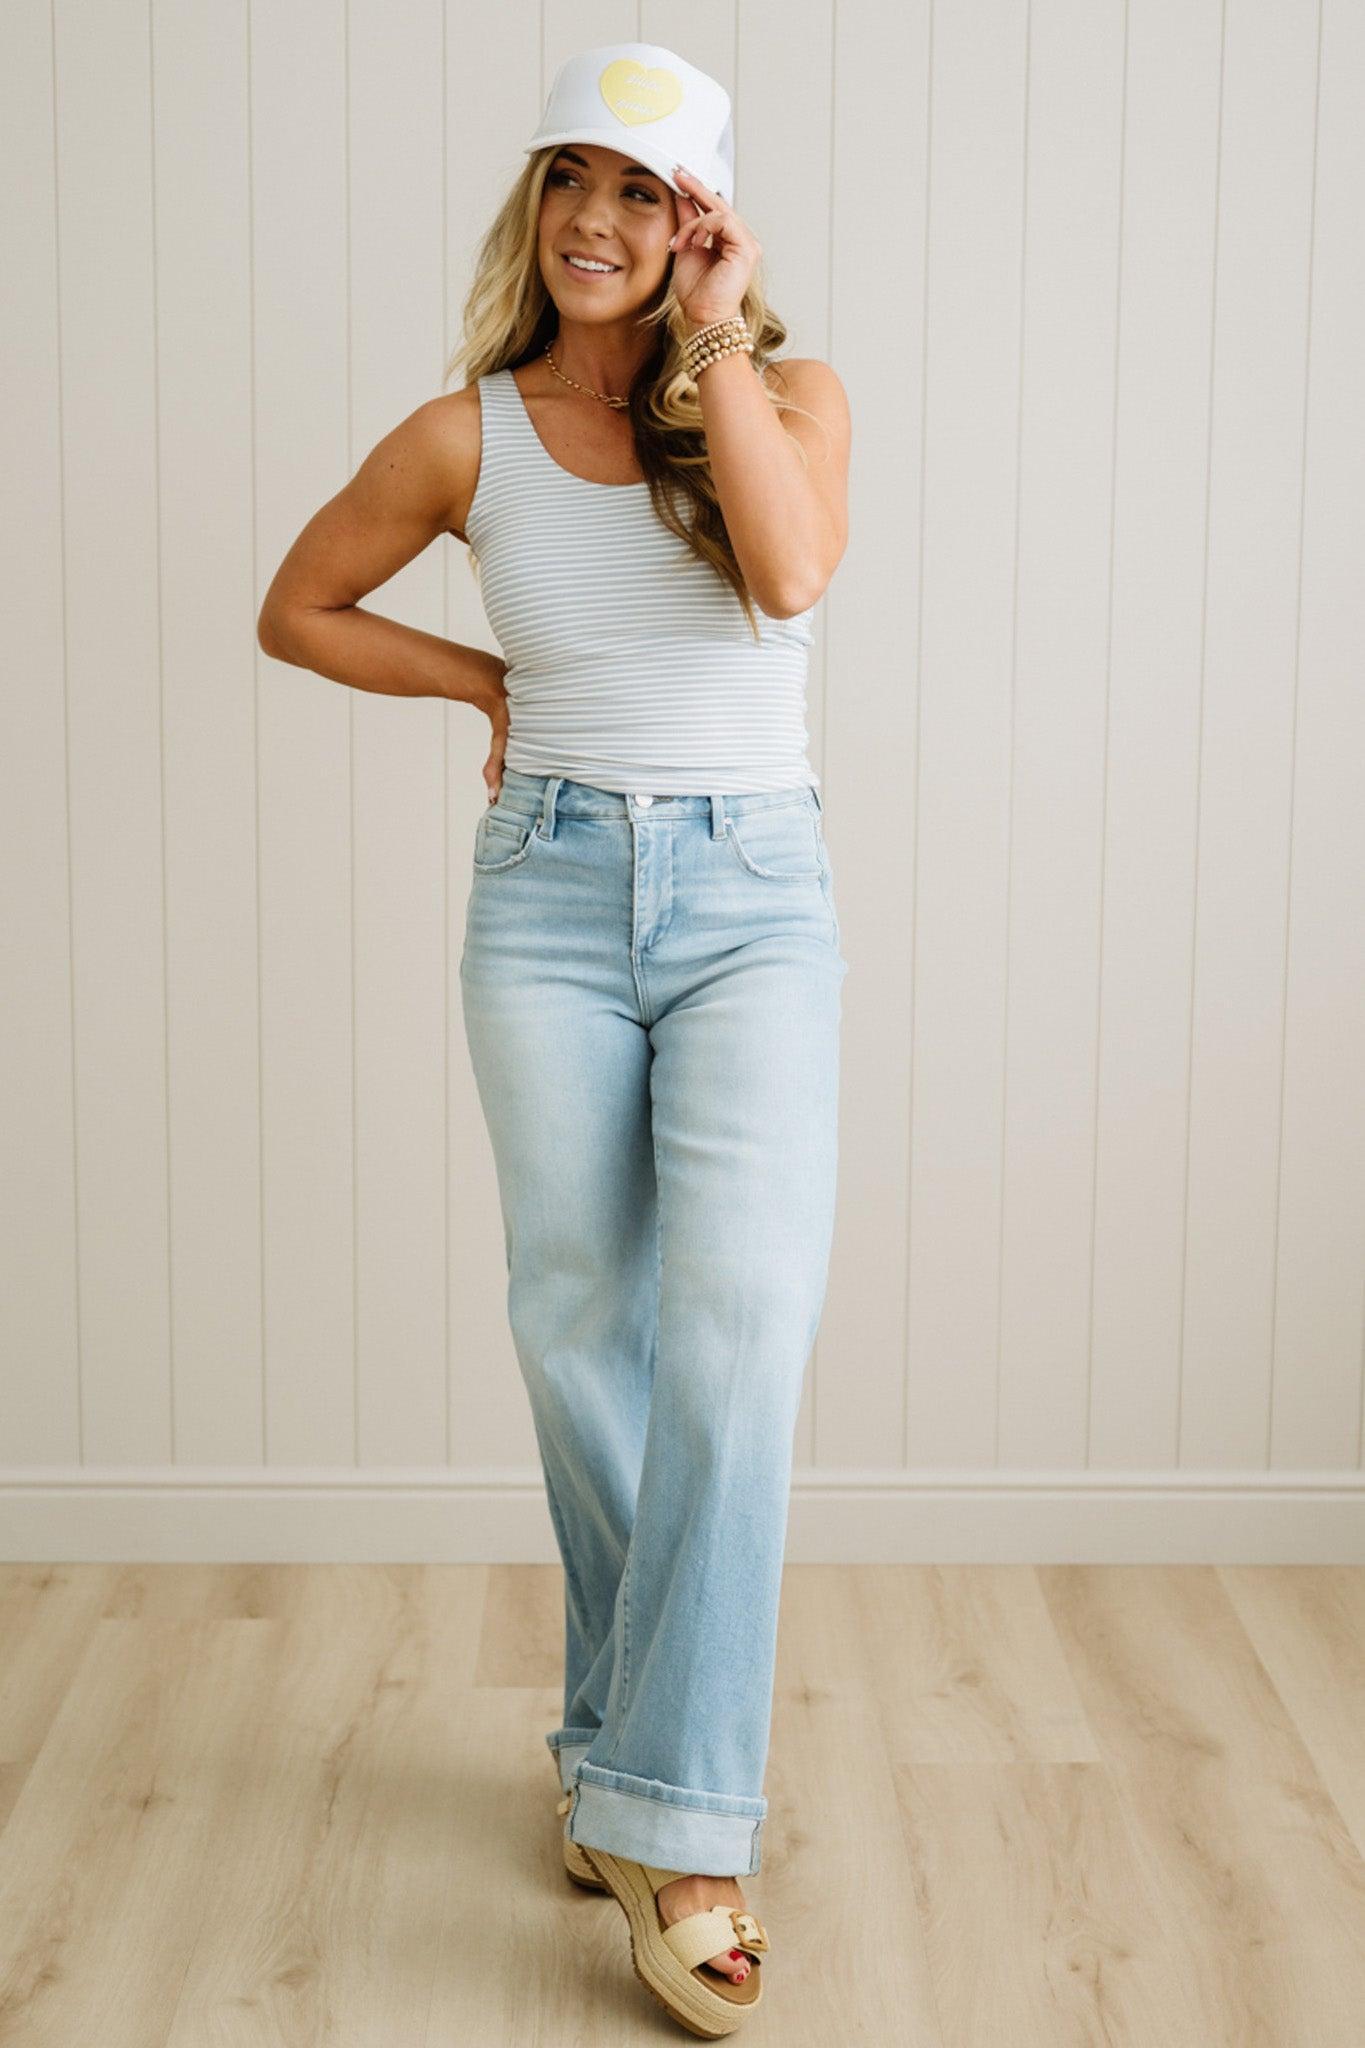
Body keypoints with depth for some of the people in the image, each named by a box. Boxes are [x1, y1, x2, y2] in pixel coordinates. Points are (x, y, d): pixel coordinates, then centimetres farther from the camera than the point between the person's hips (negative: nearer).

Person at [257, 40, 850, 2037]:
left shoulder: (791, 394, 4)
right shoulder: (467, 436, 5)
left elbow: (790, 569, -18)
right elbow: (298, 610, 17)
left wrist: (714, 334, -12)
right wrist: (490, 682, 7)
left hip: (756, 898, -1)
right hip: (550, 892, 2)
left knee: (737, 1335, -15)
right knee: (584, 1332, 5)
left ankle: (674, 1819, -11)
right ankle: (646, 1752, 22)